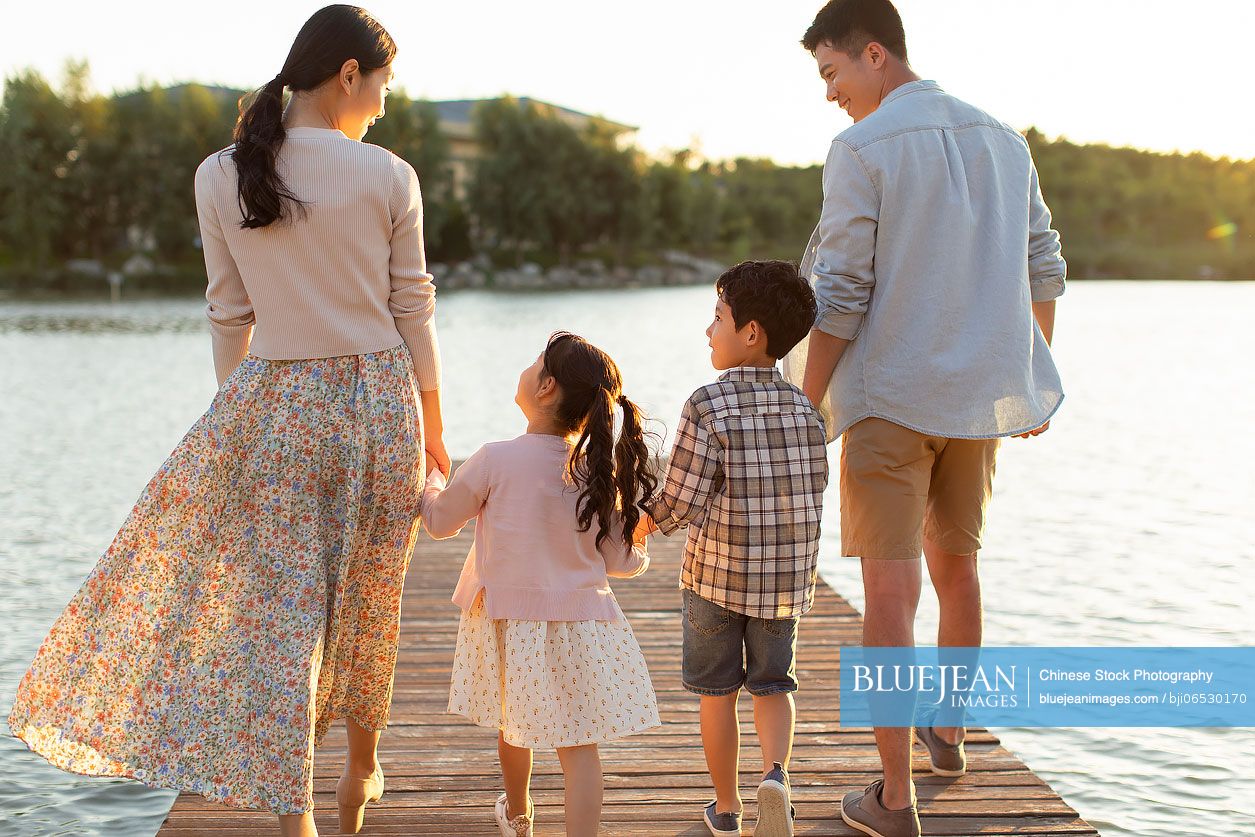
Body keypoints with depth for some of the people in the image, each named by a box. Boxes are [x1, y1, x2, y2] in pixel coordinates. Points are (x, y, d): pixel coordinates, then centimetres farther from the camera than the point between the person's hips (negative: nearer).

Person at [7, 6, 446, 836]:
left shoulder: (220, 177, -2)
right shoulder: (389, 177, -6)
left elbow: (230, 316, 4)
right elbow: (413, 311, 0)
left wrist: (235, 421, 15)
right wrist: (433, 428, 10)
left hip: (275, 403, 0)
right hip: (379, 399, 0)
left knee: (280, 607, 4)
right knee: (369, 598, 16)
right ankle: (361, 769, 35)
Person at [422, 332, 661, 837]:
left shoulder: (495, 461, -15)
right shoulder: (600, 470, -7)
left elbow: (440, 522, 1)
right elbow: (619, 561, 0)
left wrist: (430, 480, 22)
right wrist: (641, 558, 25)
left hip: (509, 620, 0)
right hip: (581, 620, 0)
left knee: (513, 727, 23)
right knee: (579, 747, 4)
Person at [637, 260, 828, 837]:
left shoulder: (707, 407, -15)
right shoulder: (804, 409, -1)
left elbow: (680, 502, -16)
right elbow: (814, 492, 4)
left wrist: (644, 524, 3)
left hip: (715, 574, -3)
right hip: (788, 576, 3)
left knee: (717, 692, 13)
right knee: (772, 685, 17)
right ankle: (776, 773, -8)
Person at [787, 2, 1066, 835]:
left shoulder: (862, 149, -11)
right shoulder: (1002, 139, 8)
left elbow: (841, 297, -14)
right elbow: (1043, 268, 13)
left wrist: (803, 409, -7)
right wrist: (1033, 382, 23)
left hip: (889, 397, -6)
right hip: (979, 395, 6)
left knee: (891, 587, -3)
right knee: (957, 564, 22)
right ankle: (949, 731, 41)